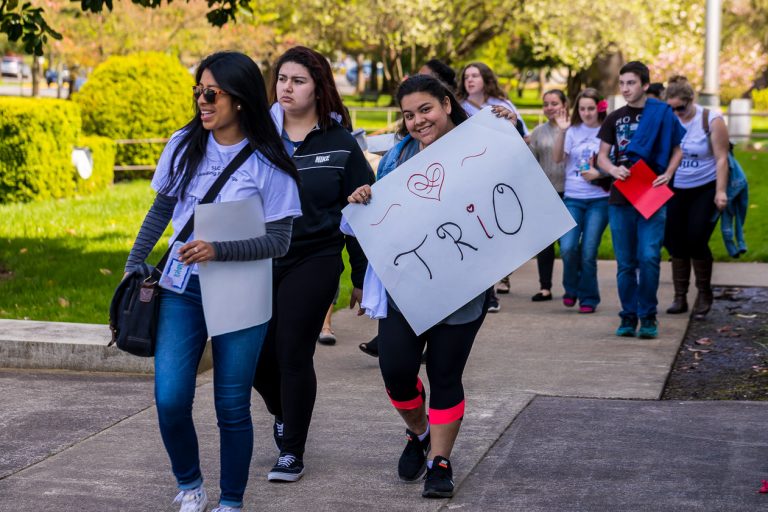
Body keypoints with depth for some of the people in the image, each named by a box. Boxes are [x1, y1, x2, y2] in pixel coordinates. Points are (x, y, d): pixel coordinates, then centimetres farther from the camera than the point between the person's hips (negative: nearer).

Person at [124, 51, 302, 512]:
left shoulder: (268, 164, -8)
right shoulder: (184, 146, 2)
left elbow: (278, 241, -11)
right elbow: (161, 210, 15)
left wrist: (218, 250, -24)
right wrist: (134, 266, 13)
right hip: (183, 288, 3)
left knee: (232, 407, 2)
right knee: (170, 400, -7)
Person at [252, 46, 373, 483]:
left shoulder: (340, 144, -1)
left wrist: (362, 275, 0)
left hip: (314, 262, -3)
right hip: (259, 261, 3)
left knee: (294, 355, -3)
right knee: (257, 353, 5)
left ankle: (292, 452, 11)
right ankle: (283, 414, 37)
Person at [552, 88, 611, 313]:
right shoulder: (573, 131, 5)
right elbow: (557, 158, -5)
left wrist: (599, 173, -14)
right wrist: (561, 131, -17)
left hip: (599, 199, -1)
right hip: (573, 198, 1)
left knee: (588, 252, -3)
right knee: (568, 247, -12)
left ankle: (588, 298, 15)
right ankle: (571, 288, 15)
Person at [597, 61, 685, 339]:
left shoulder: (661, 113, 0)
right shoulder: (614, 118, 8)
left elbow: (677, 150, 8)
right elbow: (602, 156, 12)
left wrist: (668, 174, -9)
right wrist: (614, 169, -9)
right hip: (620, 198, 3)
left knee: (649, 258, -11)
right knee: (625, 262, 5)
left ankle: (648, 317, 0)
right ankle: (628, 317, 13)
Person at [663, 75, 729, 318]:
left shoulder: (711, 120, -11)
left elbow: (721, 158, -10)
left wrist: (720, 192, -15)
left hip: (706, 189, -3)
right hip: (677, 189, 3)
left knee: (696, 241, -11)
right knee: (676, 242, 2)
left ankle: (704, 294, 7)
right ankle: (680, 297, 11)